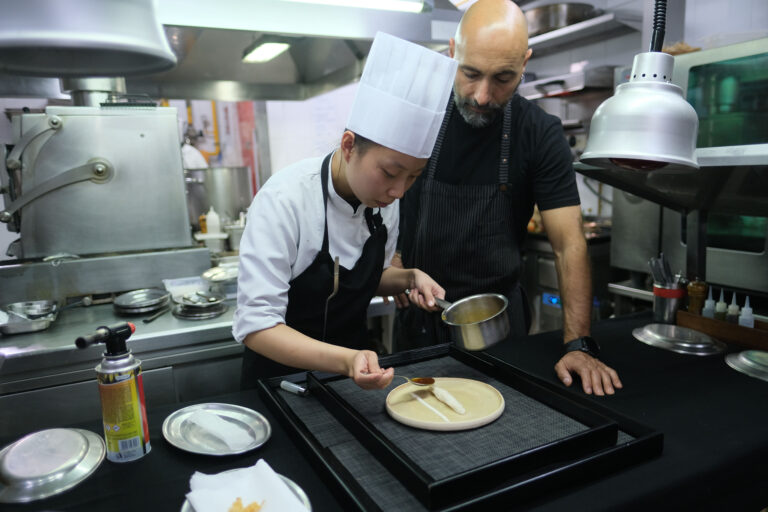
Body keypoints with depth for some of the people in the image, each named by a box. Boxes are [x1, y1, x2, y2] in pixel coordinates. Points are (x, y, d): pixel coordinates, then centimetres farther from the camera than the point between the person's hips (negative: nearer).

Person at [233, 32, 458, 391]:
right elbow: (256, 325, -26)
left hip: (354, 365, 4)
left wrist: (410, 278, -11)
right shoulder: (283, 200, -24)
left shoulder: (384, 199, -7)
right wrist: (345, 361, -38)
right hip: (282, 375, -3)